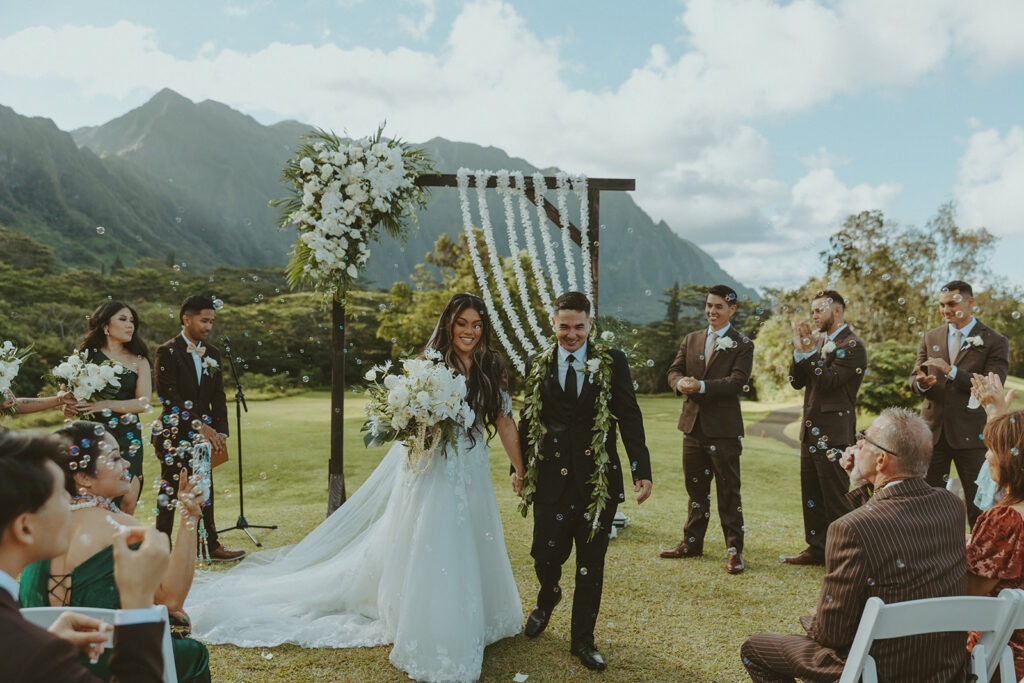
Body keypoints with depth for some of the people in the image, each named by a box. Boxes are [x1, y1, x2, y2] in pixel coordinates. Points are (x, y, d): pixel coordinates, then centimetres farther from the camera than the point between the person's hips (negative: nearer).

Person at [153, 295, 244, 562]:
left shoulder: (212, 353, 11)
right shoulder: (167, 352, -7)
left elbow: (218, 397, 10)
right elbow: (168, 396, -15)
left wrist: (220, 433, -1)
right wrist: (199, 425, -19)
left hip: (203, 433, 5)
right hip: (174, 434, -5)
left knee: (205, 490, 9)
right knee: (170, 490, 1)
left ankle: (210, 546, 16)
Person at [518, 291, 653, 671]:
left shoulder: (612, 363, 0)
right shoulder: (537, 366, 5)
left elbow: (630, 418, -1)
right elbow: (527, 420, 11)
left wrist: (642, 470, -6)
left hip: (598, 479, -1)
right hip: (551, 479, 1)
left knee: (591, 564, 8)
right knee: (546, 555, 5)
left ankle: (582, 640, 27)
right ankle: (547, 599, 41)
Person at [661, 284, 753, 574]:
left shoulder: (742, 344, -3)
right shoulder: (691, 340, 13)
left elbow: (738, 381, -15)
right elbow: (674, 370, 6)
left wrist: (702, 386, -26)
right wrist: (681, 383, -17)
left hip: (724, 428, -5)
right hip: (693, 423, 5)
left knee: (729, 490, 0)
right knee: (695, 487, 15)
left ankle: (734, 550, 8)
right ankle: (692, 542, 26)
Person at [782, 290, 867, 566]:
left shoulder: (852, 345, -9)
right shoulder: (820, 342, 16)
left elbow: (829, 381, -20)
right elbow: (796, 381, 9)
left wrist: (810, 352, -17)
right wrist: (800, 349, -3)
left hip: (834, 432, -9)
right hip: (811, 430, 9)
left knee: (836, 497, -3)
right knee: (811, 495, 14)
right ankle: (817, 548, 24)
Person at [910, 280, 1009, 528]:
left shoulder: (995, 342, -2)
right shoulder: (930, 338, 10)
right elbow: (914, 379, 10)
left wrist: (952, 371, -21)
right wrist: (921, 382, -14)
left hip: (971, 433, -3)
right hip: (933, 431, 4)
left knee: (978, 504, 5)